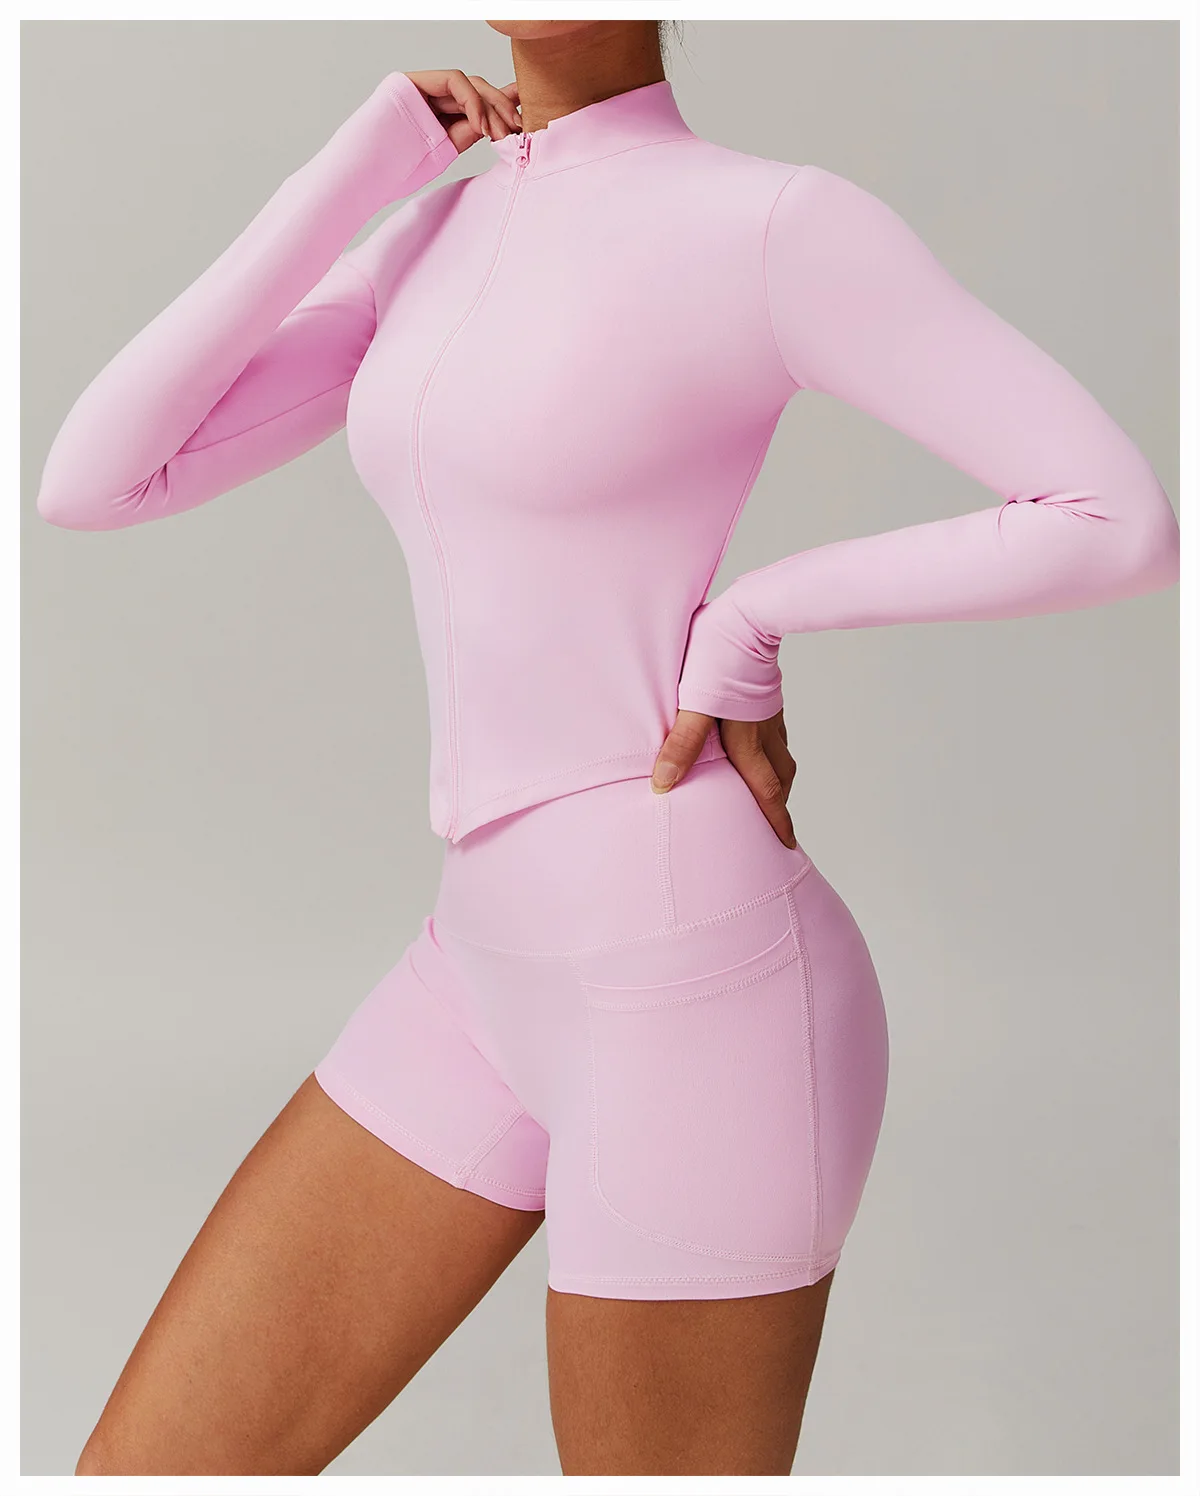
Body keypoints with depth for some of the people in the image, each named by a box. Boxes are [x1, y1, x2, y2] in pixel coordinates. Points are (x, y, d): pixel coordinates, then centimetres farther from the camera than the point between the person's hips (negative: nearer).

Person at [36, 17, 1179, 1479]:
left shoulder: (787, 219, -11)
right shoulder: (437, 242, 12)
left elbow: (1129, 524, -13)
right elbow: (89, 481, 2)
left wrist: (753, 613, -10)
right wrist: (356, 170, 0)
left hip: (704, 997, -7)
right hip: (506, 980, 8)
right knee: (140, 1479, 9)